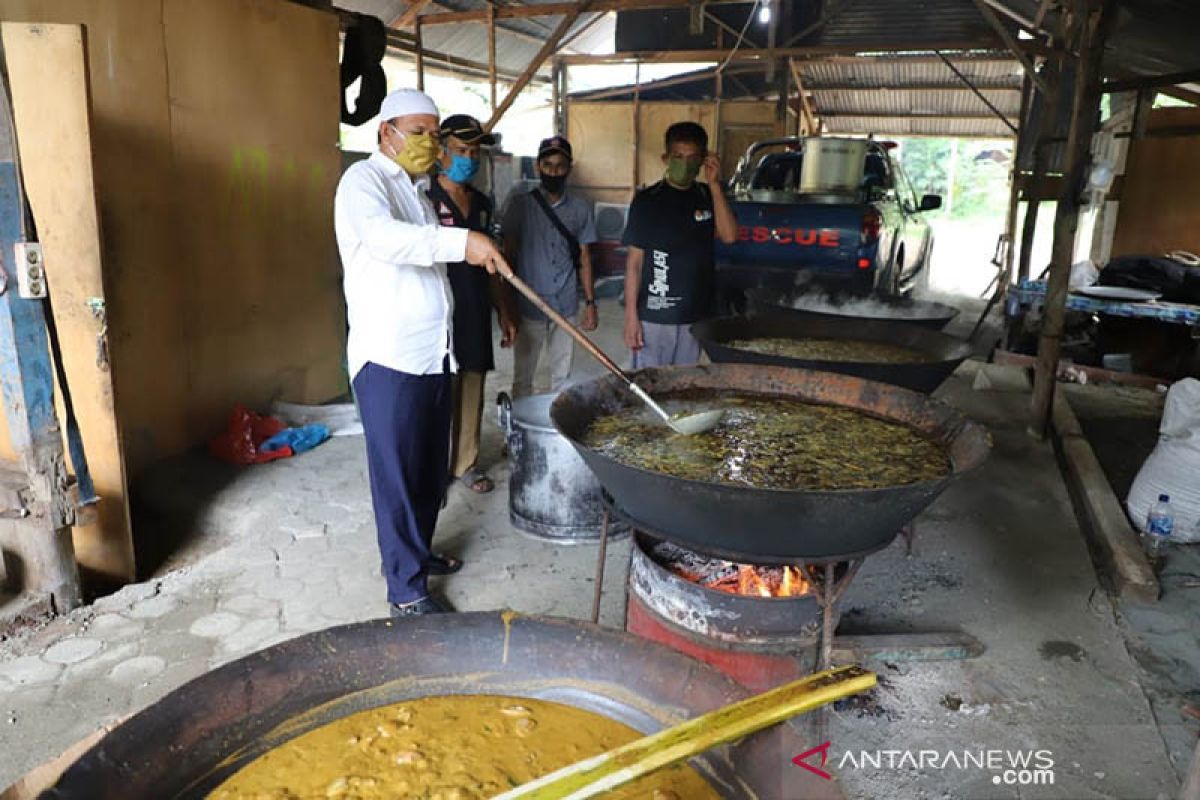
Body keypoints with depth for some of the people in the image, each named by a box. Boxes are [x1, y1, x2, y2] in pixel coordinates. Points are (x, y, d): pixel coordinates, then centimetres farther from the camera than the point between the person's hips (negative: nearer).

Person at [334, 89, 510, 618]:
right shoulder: (364, 180, -8)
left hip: (432, 353, 9)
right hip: (388, 358, -9)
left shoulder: (416, 189, 20)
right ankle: (406, 590, 6)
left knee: (431, 468, 16)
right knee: (397, 475, -3)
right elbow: (382, 235, -32)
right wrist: (461, 241, -41)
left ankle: (417, 551, 33)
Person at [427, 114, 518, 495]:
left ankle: (466, 463, 26)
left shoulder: (481, 203, 13)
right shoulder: (425, 198, -8)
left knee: (471, 393, 12)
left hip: (475, 316, 6)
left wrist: (504, 312, 17)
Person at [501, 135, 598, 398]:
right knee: (523, 377, 7)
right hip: (528, 307, -2)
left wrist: (590, 302, 6)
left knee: (562, 377, 10)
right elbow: (509, 254, 1)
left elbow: (584, 257, 10)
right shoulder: (520, 203, -1)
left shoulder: (581, 208, 5)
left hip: (566, 307, 2)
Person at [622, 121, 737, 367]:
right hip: (654, 316, -4)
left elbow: (729, 236, -9)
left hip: (697, 315, 4)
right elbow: (634, 262, -5)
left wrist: (714, 185, -14)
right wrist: (631, 315, -10)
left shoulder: (708, 197, 6)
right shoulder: (647, 201, -5)